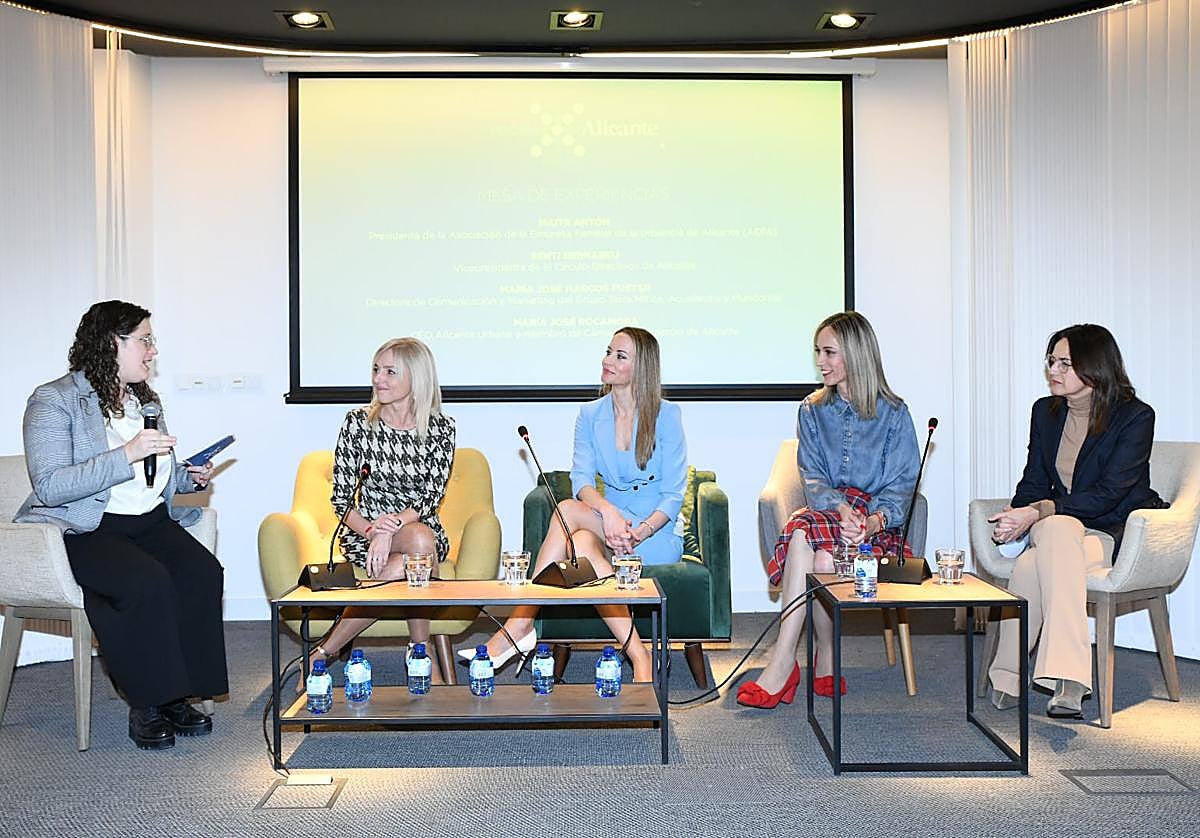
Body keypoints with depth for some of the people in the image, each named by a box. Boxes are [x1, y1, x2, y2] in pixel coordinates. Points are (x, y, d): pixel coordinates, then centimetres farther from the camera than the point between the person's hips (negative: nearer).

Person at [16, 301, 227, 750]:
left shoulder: (146, 399, 18)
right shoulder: (54, 401, -5)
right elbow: (49, 486, -19)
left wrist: (190, 476, 7)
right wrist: (127, 455, -26)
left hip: (150, 522, 6)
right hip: (85, 531, -6)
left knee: (203, 573, -24)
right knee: (148, 581, -34)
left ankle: (176, 695, -13)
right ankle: (146, 705, -17)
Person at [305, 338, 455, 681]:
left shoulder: (440, 428, -1)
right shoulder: (358, 422, -1)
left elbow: (432, 498, -8)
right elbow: (340, 499, -2)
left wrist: (392, 525, -26)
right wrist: (371, 530, -21)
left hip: (421, 528, 1)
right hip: (364, 532, -1)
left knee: (402, 566, -35)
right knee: (421, 542, -34)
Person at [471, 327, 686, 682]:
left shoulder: (665, 416, -4)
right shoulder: (590, 415, 9)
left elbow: (673, 494, -7)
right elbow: (581, 478, -4)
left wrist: (641, 532, -24)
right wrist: (606, 510, -26)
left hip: (658, 533, -4)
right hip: (610, 520, 4)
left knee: (568, 510, -28)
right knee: (582, 542, -32)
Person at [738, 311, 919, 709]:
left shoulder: (894, 413, 5)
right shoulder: (812, 410, 14)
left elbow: (901, 486, -2)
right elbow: (813, 479, 3)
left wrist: (872, 521, -23)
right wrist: (841, 509, -19)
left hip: (878, 525, -2)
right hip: (827, 511, 2)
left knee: (819, 550, -35)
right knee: (804, 531, -35)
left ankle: (783, 663, -27)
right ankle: (826, 662, -27)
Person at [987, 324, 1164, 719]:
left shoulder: (1135, 416, -10)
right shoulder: (1045, 411, 8)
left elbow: (1107, 494, -19)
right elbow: (1034, 482, 7)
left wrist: (1037, 513, -28)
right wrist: (1015, 517, -16)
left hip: (1116, 534, -5)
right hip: (1059, 527, 5)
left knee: (1031, 565, -35)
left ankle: (1008, 676, -34)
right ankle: (1068, 681, -32)